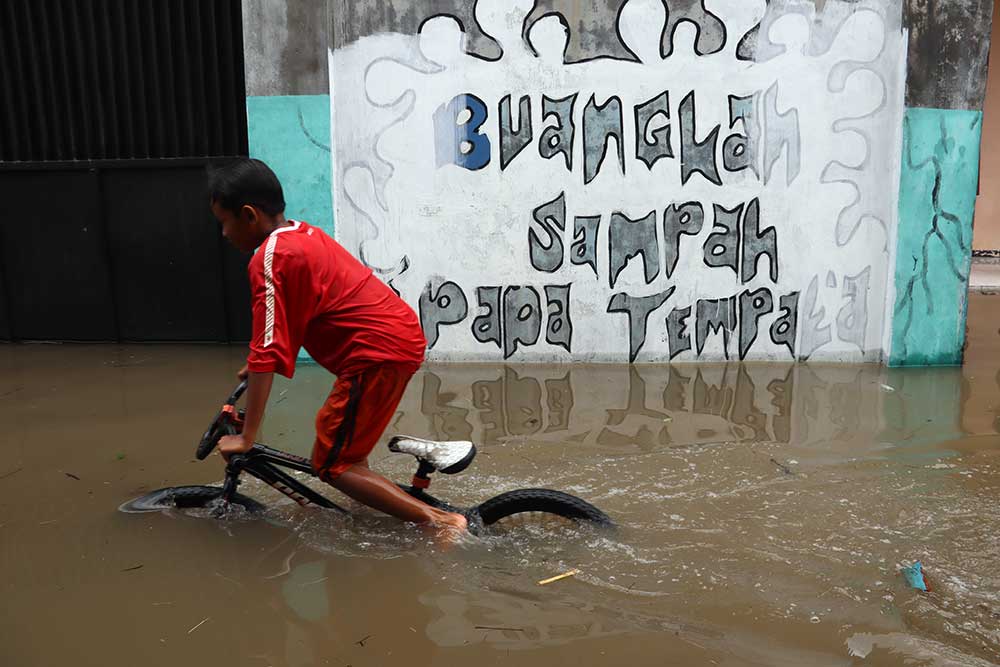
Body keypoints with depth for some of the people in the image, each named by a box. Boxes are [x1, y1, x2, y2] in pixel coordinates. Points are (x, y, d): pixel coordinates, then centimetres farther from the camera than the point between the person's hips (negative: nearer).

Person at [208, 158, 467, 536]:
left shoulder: (269, 258, -11)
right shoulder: (303, 234, 17)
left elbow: (267, 354, -15)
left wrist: (246, 438, -9)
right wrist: (255, 366, 37)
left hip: (379, 352, -10)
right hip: (404, 335, 10)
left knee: (332, 464, 0)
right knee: (332, 429, 26)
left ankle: (441, 522, -7)